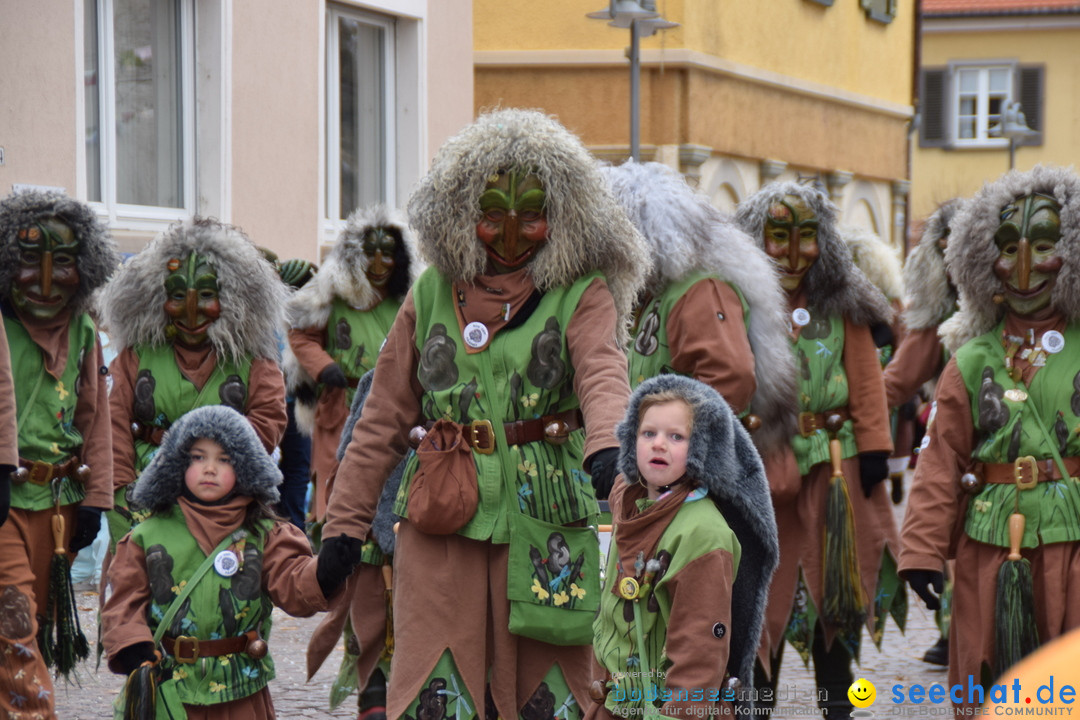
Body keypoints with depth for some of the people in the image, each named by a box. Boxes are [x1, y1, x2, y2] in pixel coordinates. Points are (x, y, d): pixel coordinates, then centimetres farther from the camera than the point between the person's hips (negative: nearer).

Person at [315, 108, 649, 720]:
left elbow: (603, 373, -19)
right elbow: (384, 418, 13)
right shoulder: (431, 294, 10)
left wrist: (608, 445, -40)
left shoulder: (582, 296, 2)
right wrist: (345, 523, 9)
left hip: (545, 527, -2)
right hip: (441, 530, 2)